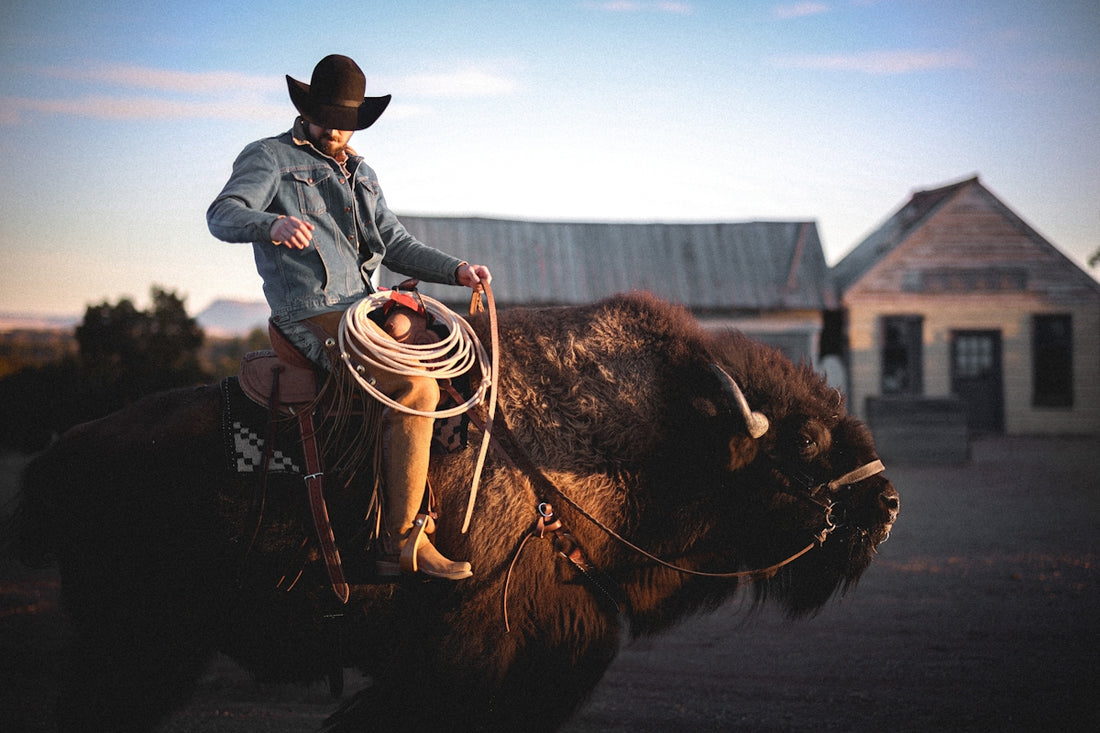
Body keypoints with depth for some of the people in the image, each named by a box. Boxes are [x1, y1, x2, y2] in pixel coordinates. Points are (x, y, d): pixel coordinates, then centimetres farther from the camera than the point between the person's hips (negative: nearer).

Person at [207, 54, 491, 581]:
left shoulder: (360, 174, 24)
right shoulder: (269, 157, 2)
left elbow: (395, 245, 26)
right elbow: (223, 215, -15)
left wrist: (456, 270, 9)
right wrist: (274, 225, -38)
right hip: (312, 315, -8)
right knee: (417, 388, -25)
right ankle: (402, 539, -20)